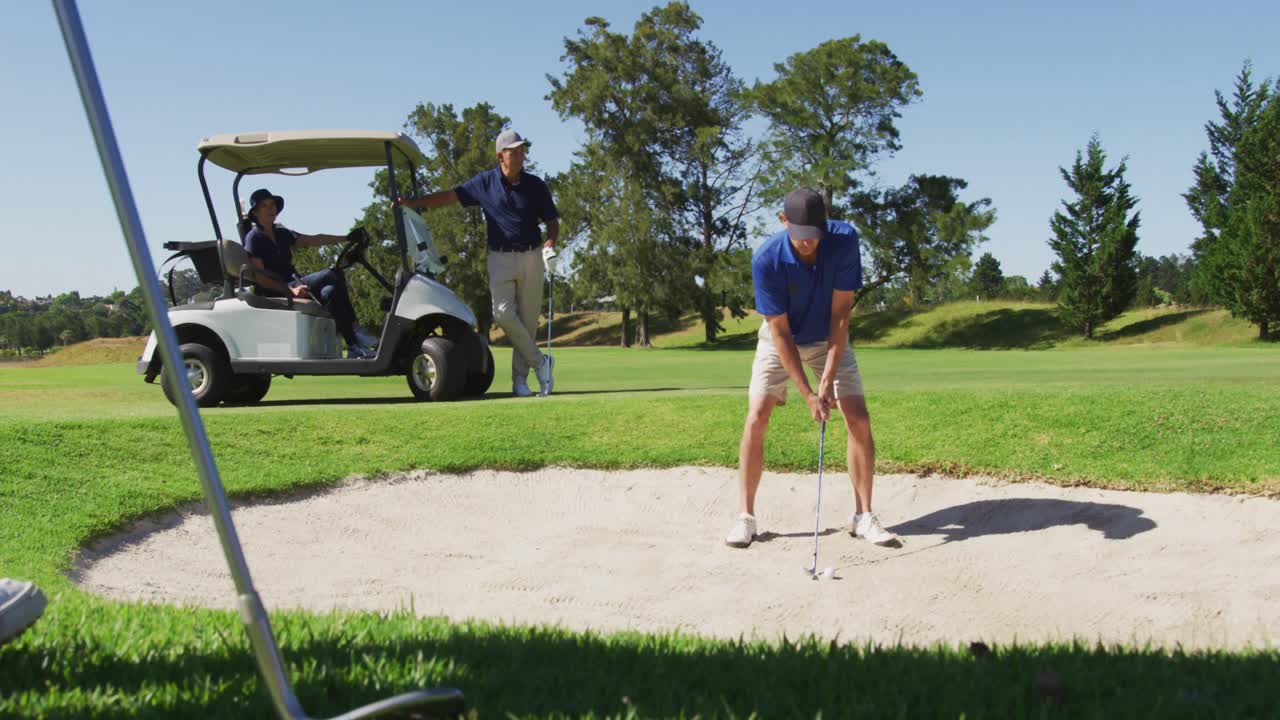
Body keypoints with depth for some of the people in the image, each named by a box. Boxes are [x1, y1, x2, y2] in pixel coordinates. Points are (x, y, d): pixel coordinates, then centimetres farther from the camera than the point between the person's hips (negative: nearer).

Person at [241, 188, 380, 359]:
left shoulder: (281, 233, 19)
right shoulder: (253, 238, -4)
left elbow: (313, 240, 13)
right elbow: (260, 278, -12)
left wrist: (346, 237, 2)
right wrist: (291, 290, -25)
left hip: (294, 286, 7)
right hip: (273, 294, -7)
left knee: (330, 291, -25)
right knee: (332, 275, -24)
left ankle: (354, 345, -33)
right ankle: (356, 333, -24)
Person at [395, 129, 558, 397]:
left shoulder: (535, 185, 2)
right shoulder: (485, 182, 2)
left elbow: (552, 221, 9)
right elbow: (450, 195, 5)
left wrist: (550, 244, -11)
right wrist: (413, 202, -3)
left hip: (532, 257, 0)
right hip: (501, 258, 0)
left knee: (528, 319, 0)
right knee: (504, 314, -16)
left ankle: (520, 378, 11)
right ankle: (539, 362, 0)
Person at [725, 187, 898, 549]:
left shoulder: (845, 239, -26)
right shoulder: (766, 259, -30)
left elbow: (840, 313, -22)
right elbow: (780, 332, -24)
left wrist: (828, 379, -26)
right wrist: (807, 394, -26)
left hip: (829, 340, 1)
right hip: (780, 341, -1)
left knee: (859, 421, -9)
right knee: (755, 421, -12)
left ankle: (863, 515, 2)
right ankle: (745, 516, -2)